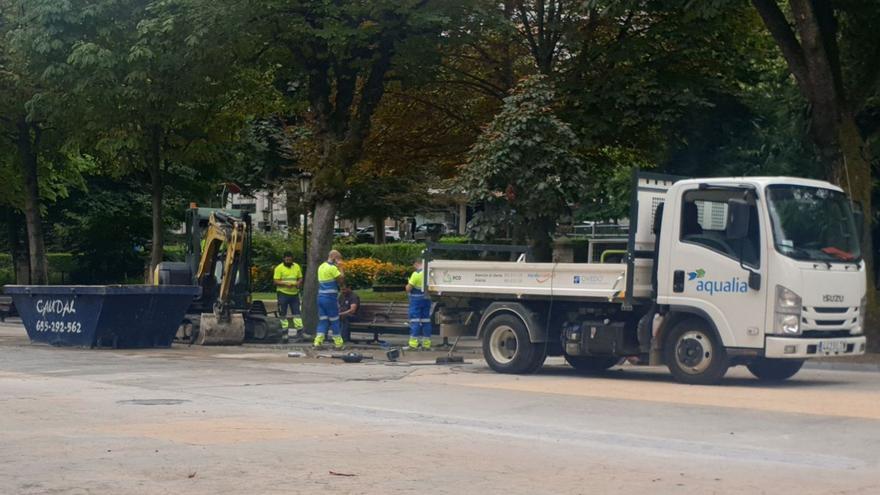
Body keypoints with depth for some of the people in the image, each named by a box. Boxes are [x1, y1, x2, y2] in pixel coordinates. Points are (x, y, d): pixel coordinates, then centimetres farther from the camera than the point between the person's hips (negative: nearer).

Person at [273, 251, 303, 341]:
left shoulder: (297, 267, 10)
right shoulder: (279, 268, -4)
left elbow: (300, 278, 16)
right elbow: (275, 281, -8)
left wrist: (299, 283, -7)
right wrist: (285, 284, -23)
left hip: (294, 294, 3)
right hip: (283, 294, -3)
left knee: (297, 312, 1)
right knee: (283, 314, 1)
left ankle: (299, 329, 2)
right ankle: (284, 332, 6)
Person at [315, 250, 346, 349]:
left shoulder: (321, 266, 14)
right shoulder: (332, 268, -13)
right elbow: (341, 278, -13)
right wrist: (340, 268, -4)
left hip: (321, 296, 7)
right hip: (330, 297, -7)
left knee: (322, 320, 8)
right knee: (334, 321, 3)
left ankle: (318, 341, -1)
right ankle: (338, 343, 10)